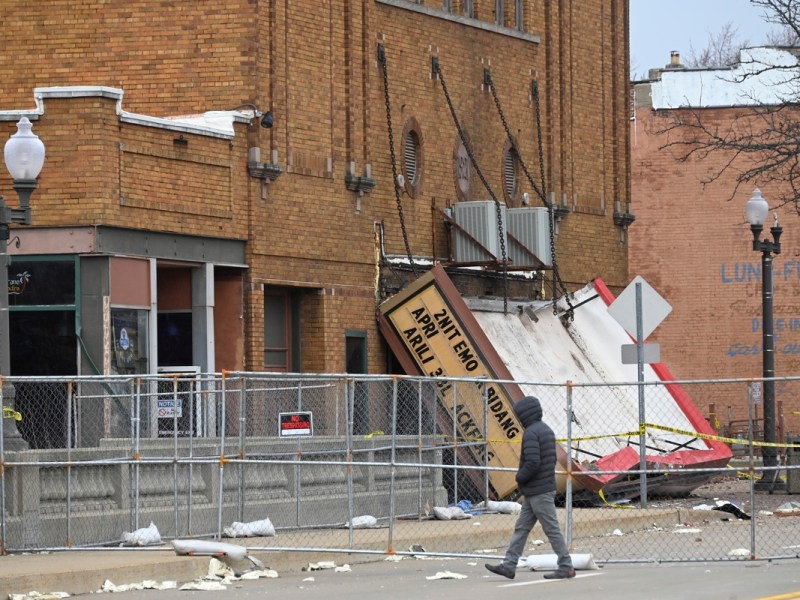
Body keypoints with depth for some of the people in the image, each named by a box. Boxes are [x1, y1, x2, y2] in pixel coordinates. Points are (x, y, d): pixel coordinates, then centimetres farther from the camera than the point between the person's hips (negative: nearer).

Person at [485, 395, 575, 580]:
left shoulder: (531, 433, -17)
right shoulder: (547, 430, 14)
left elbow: (532, 462, -26)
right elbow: (552, 459, 18)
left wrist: (520, 477, -8)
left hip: (538, 492, -10)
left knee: (552, 529, -4)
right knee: (521, 528, 10)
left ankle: (566, 567, 0)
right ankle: (509, 565, 11)